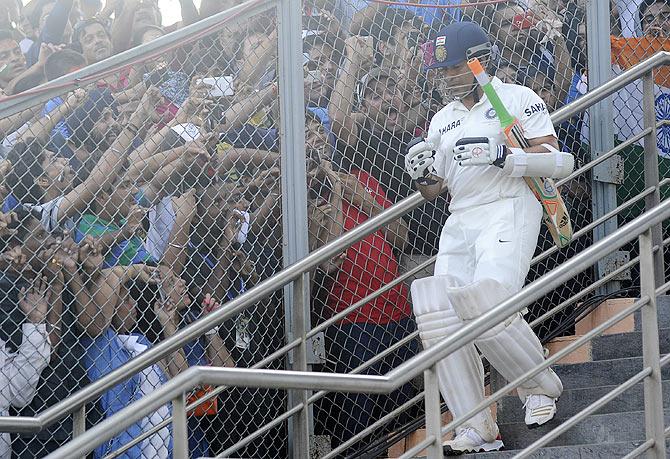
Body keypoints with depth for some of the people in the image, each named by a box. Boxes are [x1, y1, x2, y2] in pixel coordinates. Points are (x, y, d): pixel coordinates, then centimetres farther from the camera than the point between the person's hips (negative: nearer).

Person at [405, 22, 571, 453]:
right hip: (460, 222, 7)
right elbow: (433, 190, 23)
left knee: (487, 303, -26)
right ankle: (477, 429, -8)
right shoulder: (442, 120, 24)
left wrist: (500, 155, -19)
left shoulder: (517, 99, 3)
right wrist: (422, 173, 0)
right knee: (442, 317, -11)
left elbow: (554, 159, -6)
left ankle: (541, 387, -3)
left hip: (510, 210, -7)